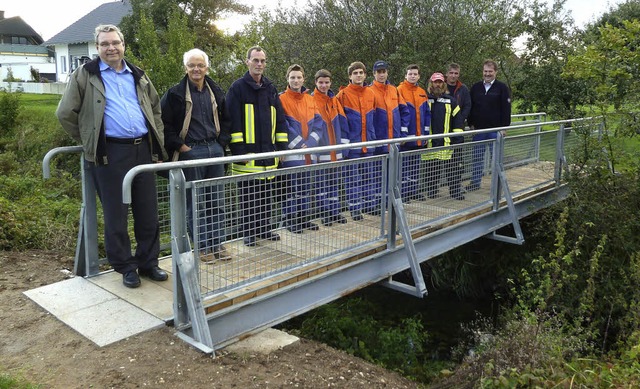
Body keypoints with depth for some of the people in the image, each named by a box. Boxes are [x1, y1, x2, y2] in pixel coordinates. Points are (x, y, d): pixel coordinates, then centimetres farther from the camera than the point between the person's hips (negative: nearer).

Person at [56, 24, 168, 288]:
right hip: (110, 154, -4)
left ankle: (148, 263, 21)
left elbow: (155, 107, 25)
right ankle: (126, 267, 16)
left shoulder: (137, 75, 16)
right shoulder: (85, 75, 3)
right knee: (116, 215, 2)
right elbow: (65, 114, 3)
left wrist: (158, 142, 15)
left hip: (143, 150, 4)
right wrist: (90, 141, 5)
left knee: (148, 212, 8)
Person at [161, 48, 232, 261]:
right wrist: (179, 146, -9)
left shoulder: (215, 92, 11)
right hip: (190, 152, -4)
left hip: (215, 150, 5)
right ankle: (202, 247, 13)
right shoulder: (176, 93, -4)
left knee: (217, 201, 8)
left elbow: (226, 120, 20)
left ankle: (217, 244, 19)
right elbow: (164, 123, -5)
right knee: (195, 203, 1)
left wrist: (222, 142, 8)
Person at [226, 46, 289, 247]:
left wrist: (281, 146, 9)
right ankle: (248, 232, 13)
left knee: (266, 194, 12)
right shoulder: (238, 87, -2)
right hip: (247, 153, -5)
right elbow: (233, 121, -8)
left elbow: (279, 119, 16)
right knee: (248, 195, 1)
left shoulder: (270, 88, 15)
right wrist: (239, 149, -15)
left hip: (268, 152, 5)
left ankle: (265, 229, 24)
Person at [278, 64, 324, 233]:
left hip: (309, 152, 6)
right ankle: (290, 219, 8)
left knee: (306, 186, 12)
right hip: (291, 152, -6)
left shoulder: (310, 99, 11)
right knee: (291, 186, -2)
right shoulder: (282, 99, -5)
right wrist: (298, 144, -13)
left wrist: (309, 143, -7)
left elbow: (318, 123, 7)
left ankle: (303, 217, 22)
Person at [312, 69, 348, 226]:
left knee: (334, 181, 11)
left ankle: (335, 211, 19)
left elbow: (342, 122, 13)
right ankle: (325, 213, 9)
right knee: (321, 182, 1)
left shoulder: (334, 101, 12)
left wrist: (344, 142, 7)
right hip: (320, 150, -5)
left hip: (335, 149, 5)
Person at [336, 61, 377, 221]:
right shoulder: (343, 94, -5)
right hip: (352, 143, -4)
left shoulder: (371, 94, 9)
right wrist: (343, 142, -11)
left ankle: (370, 205, 23)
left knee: (368, 176, 12)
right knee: (352, 178, 2)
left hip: (367, 143, 5)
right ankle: (355, 209, 10)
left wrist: (372, 137, 12)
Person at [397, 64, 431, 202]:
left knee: (416, 165, 13)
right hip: (406, 136, -6)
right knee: (404, 165, -2)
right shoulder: (400, 90, -7)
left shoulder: (422, 93, 12)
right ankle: (403, 193, 5)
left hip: (419, 136, 6)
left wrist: (426, 131, 8)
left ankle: (415, 191, 23)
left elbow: (427, 113, 15)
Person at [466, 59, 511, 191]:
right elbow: (470, 107, 11)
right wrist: (471, 124, 3)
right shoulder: (476, 87, 8)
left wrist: (504, 127, -10)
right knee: (477, 157, 6)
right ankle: (475, 182, 14)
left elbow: (506, 109, -4)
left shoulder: (502, 88, -1)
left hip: (496, 129, -3)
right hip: (478, 129, 3)